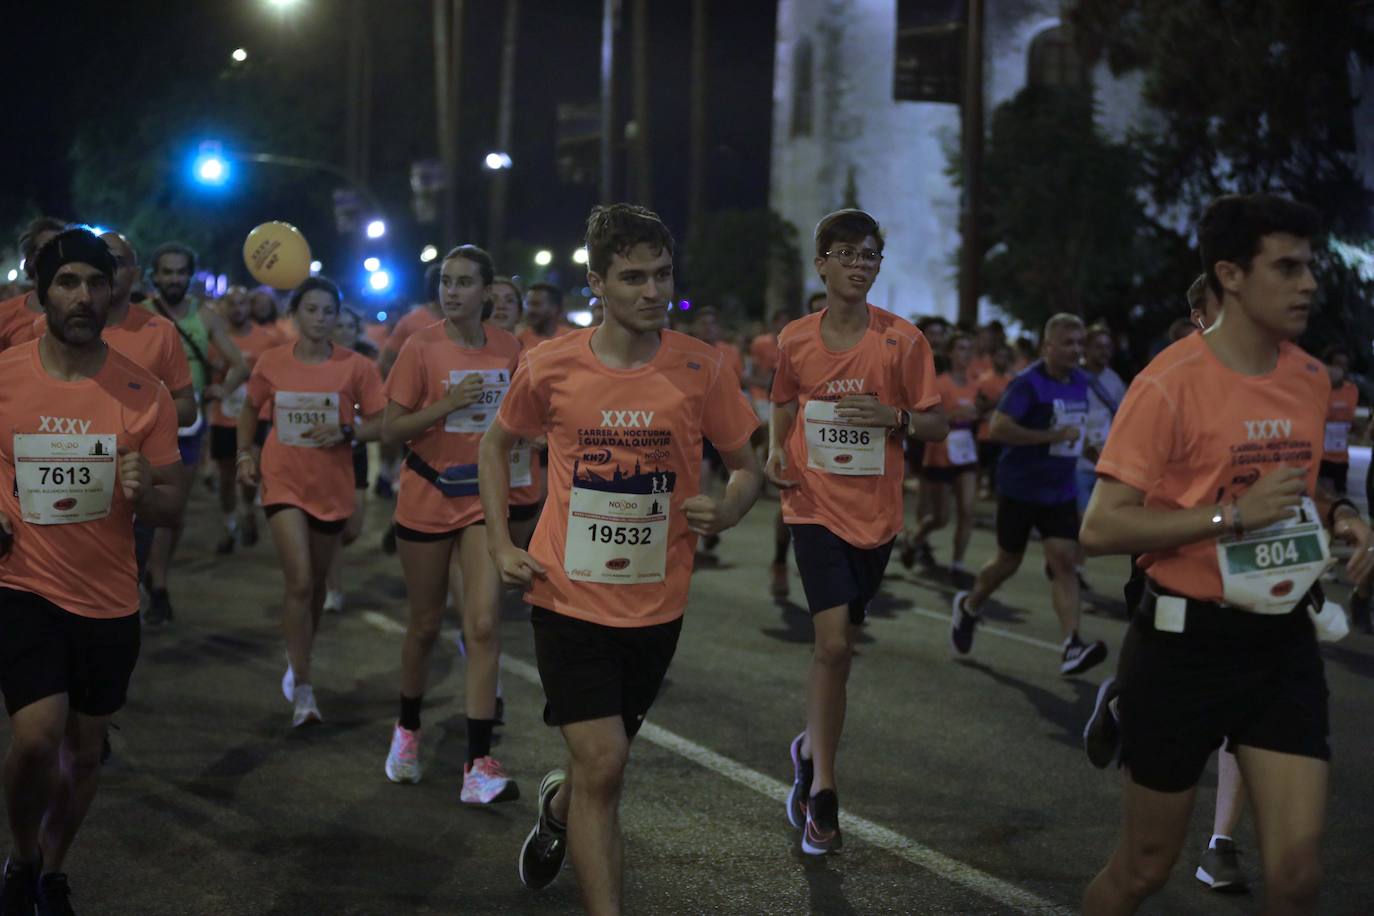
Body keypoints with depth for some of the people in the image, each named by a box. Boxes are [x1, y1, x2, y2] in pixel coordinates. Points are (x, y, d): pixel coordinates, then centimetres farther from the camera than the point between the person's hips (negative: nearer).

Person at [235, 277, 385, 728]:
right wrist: (244, 454, 5)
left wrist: (347, 430, -21)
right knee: (299, 582, -13)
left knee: (316, 584, 15)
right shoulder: (272, 363, -2)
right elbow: (250, 409, 15)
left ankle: (298, 663, 39)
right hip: (284, 483, -1)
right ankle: (302, 689, -7)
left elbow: (381, 424, -4)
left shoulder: (356, 368, -7)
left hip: (331, 487, 1)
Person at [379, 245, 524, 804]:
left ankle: (479, 764, -8)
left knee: (484, 626, -10)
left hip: (484, 500, 2)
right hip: (427, 499, -2)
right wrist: (447, 404, -23)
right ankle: (408, 729, 37)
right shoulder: (422, 348, -8)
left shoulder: (507, 349, 1)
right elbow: (390, 429, -10)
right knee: (426, 625, 11)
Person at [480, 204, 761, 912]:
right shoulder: (549, 367, -8)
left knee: (601, 761, 20)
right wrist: (500, 543, 1)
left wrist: (725, 511, -18)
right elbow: (495, 445, 10)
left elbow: (747, 467, 5)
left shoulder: (702, 369, -7)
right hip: (569, 597, -2)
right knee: (602, 765, -12)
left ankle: (559, 806, 55)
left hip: (656, 605, 3)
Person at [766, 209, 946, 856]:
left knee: (840, 644, 11)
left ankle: (811, 749, 36)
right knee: (832, 641, -13)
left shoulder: (902, 340, -3)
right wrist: (776, 452, -2)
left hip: (876, 512, 1)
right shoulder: (794, 340, 1)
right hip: (816, 506, -1)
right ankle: (822, 792, -3)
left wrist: (893, 415, -19)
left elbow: (936, 426, 0)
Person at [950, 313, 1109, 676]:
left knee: (1064, 561, -10)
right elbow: (997, 428, -27)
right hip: (1020, 488, -5)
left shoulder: (1080, 382, 7)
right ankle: (968, 607, 39)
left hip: (1061, 491, 5)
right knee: (1009, 560, 10)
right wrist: (1054, 436, -25)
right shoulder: (1028, 383, -15)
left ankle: (1071, 647, -19)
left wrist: (1078, 442, 9)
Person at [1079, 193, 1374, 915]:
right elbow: (1101, 528, -18)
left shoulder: (1312, 380, 6)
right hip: (1185, 645, -5)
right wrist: (1235, 514, -23)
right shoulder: (1171, 383, -15)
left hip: (1283, 642, 5)